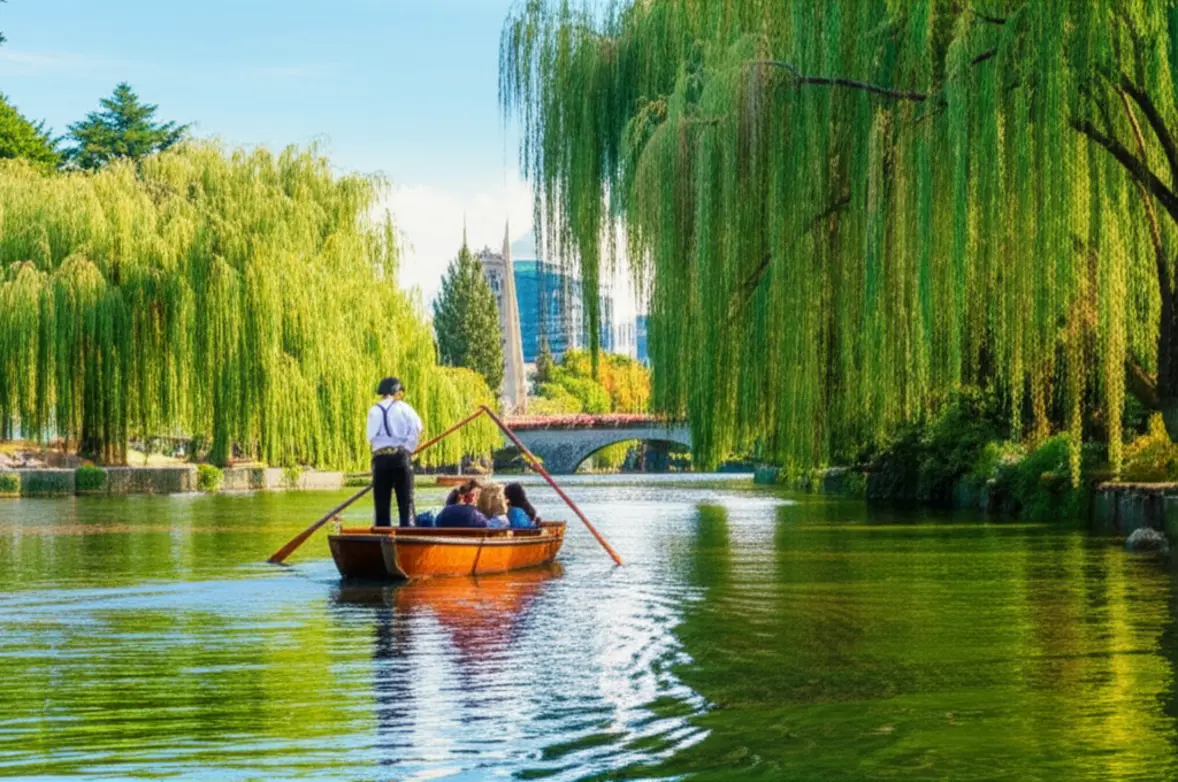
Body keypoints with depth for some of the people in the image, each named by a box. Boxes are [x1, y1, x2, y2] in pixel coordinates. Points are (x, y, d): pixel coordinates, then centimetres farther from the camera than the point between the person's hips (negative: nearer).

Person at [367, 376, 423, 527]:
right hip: (400, 456, -2)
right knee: (405, 503, 0)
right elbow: (416, 427, -8)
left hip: (380, 457, 2)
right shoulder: (402, 407, 6)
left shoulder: (374, 411, 11)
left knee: (382, 505, 5)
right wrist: (408, 449, 0)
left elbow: (371, 437, 0)